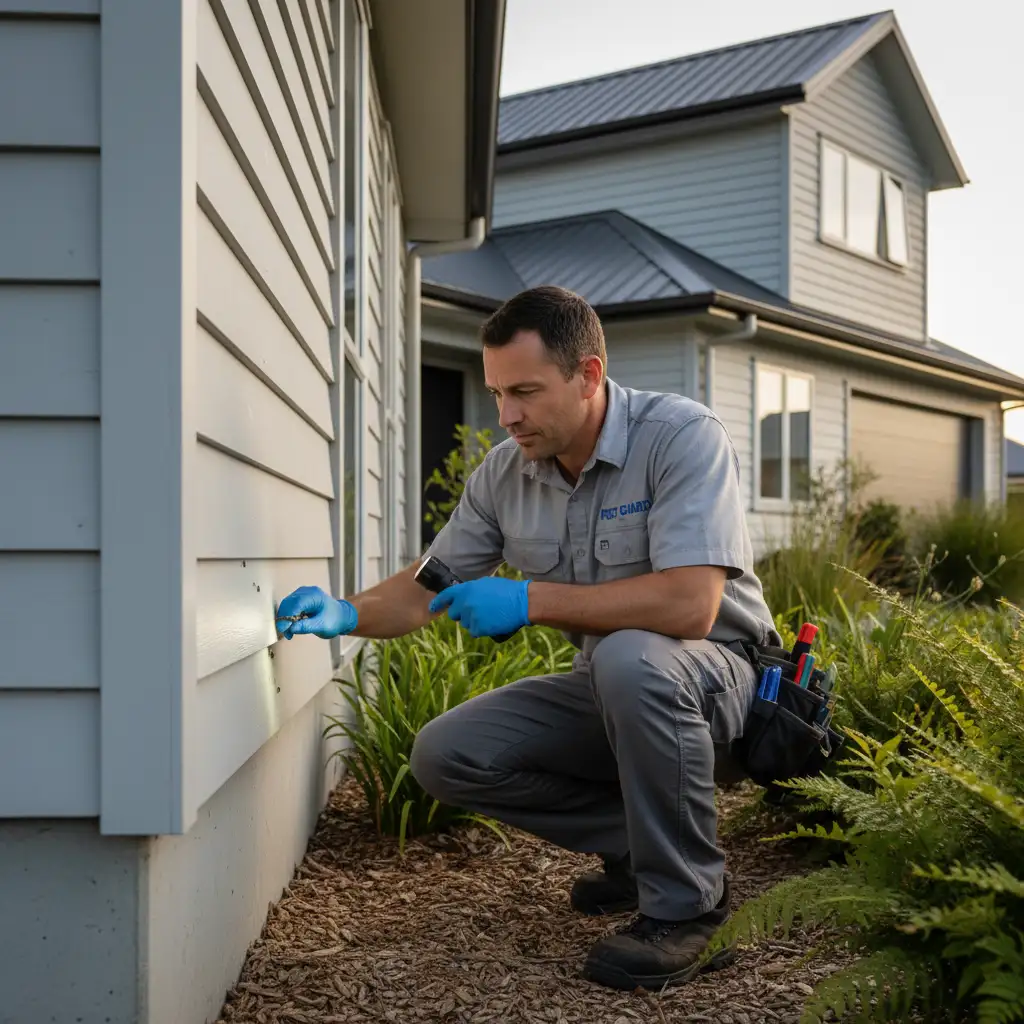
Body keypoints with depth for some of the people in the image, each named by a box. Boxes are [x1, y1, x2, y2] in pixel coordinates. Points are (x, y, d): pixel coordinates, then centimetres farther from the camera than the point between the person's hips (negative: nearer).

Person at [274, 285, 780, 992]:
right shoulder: (505, 473, -2)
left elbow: (689, 606, -32)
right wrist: (345, 614, -15)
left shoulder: (682, 436, -21)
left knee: (630, 657, -39)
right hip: (608, 691, 6)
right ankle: (637, 845, 5)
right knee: (443, 756, -9)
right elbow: (429, 588, 6)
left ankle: (684, 897, -17)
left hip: (714, 672, -6)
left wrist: (530, 600, -30)